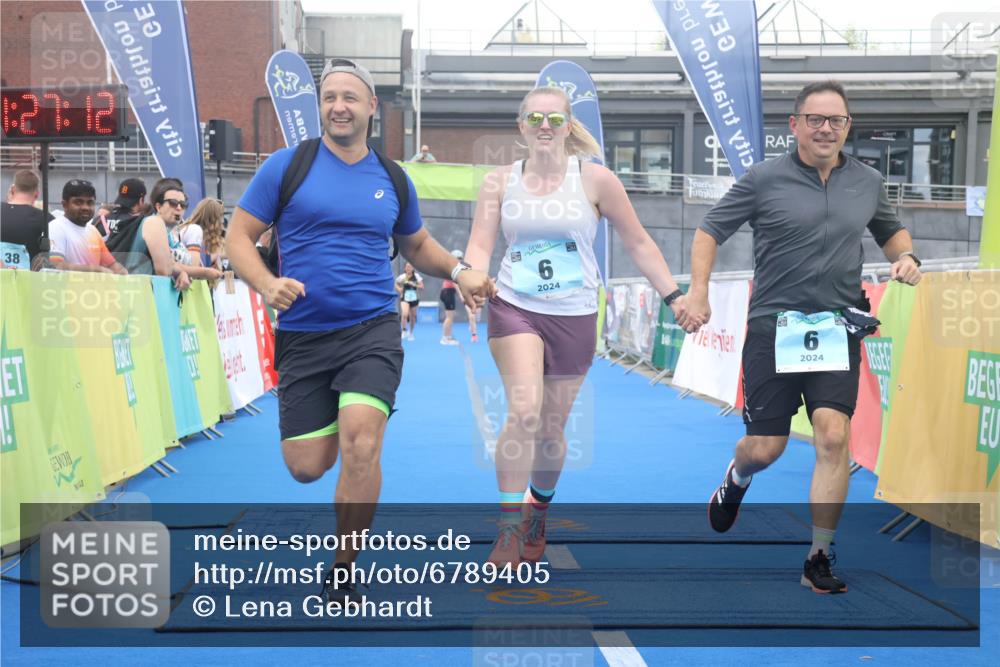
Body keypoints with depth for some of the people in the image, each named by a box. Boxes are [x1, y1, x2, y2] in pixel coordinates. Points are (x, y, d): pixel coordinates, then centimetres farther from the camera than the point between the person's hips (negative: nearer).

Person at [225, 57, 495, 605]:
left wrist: (458, 271, 7)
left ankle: (342, 574, -2)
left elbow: (416, 244, 26)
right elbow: (238, 237, 0)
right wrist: (267, 284, -19)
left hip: (372, 329, 0)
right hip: (301, 335, 0)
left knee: (360, 444, -21)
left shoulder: (392, 179, 9)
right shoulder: (287, 165, 1)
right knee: (307, 466, 0)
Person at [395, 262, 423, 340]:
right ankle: (403, 331, -10)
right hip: (405, 299, -1)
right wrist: (399, 289, -5)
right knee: (405, 314, -24)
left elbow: (422, 287, -5)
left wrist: (414, 285, -21)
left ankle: (411, 334, 28)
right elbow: (396, 284, 13)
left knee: (412, 317, 10)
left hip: (414, 299, 2)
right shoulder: (402, 277, -4)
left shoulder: (416, 276, -4)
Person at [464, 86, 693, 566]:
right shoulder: (499, 181, 2)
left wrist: (673, 295, -2)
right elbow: (480, 245, -3)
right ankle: (509, 528, -10)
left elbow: (638, 244, 3)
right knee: (524, 413, -21)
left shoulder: (595, 179, -3)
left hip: (574, 318, 0)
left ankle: (538, 513, 38)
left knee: (551, 430, 9)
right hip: (514, 310, 0)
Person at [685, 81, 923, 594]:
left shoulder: (868, 182, 9)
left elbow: (891, 230, 27)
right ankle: (736, 480, 41)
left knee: (833, 437, -13)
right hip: (773, 327, -2)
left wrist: (906, 256, 5)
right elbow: (710, 231, 3)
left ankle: (819, 560, -1)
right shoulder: (764, 179, -2)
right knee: (765, 449, 1)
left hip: (838, 328, 2)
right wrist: (698, 291, -9)